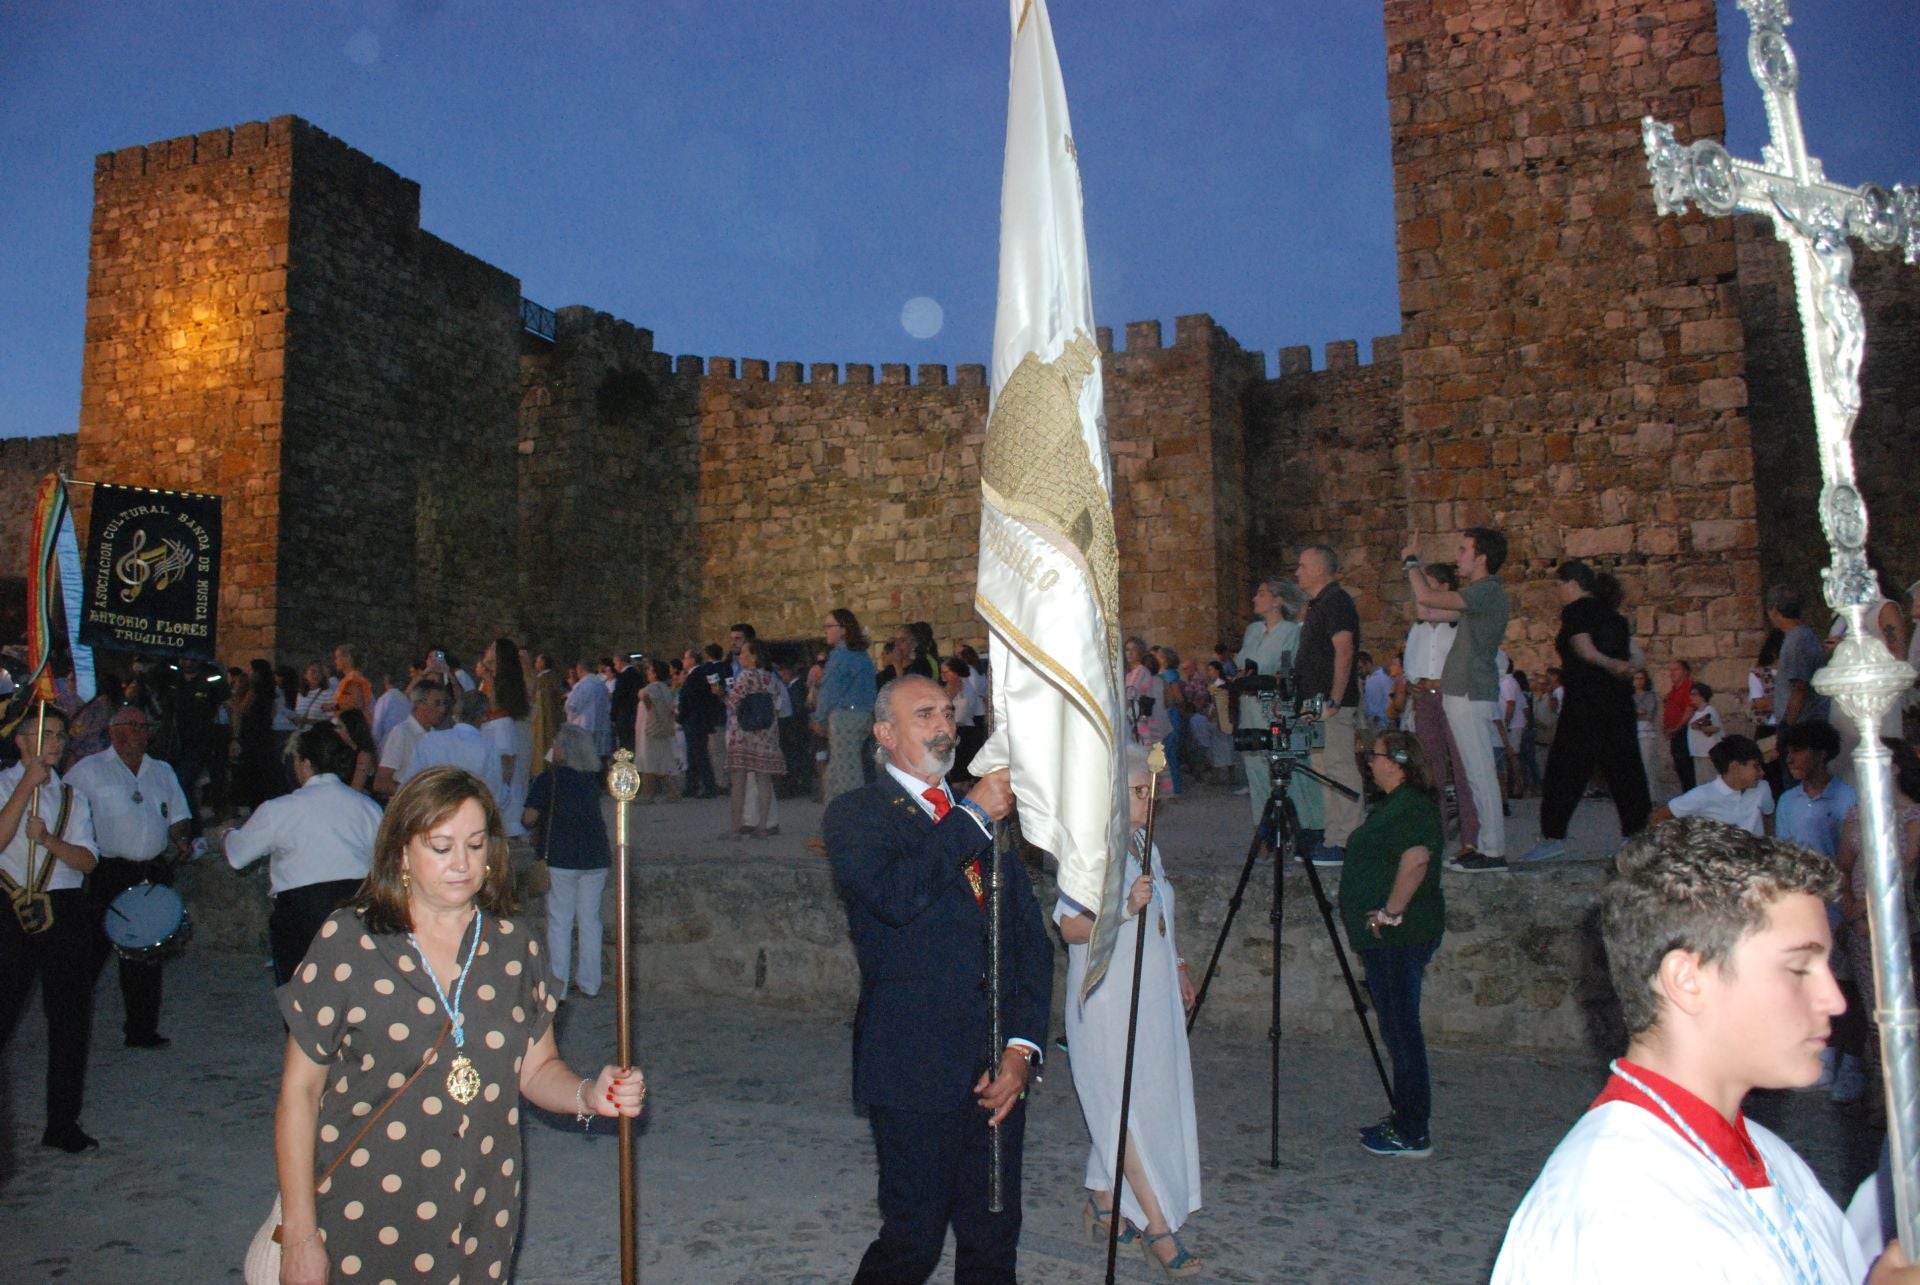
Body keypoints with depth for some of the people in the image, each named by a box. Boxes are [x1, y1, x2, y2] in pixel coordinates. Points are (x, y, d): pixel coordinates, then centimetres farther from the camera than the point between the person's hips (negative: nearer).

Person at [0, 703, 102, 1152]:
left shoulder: (71, 796, 13)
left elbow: (88, 860, 2)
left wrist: (48, 839, -15)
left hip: (65, 910, 4)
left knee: (70, 1020, 6)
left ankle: (63, 1123, 17)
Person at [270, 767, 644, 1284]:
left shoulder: (513, 947, 1)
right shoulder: (348, 942, -8)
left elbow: (536, 1067, 6)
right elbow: (299, 1091, -5)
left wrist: (588, 1094, -16)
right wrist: (299, 1235, -6)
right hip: (363, 1224, -2)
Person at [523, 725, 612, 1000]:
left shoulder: (548, 779, -7)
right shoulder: (592, 779, 7)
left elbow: (530, 818, -10)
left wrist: (534, 831, 10)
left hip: (560, 858, -4)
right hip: (595, 857, 4)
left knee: (559, 922, 4)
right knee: (590, 919, 11)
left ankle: (557, 987, 7)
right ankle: (589, 983, 16)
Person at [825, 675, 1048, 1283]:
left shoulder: (985, 814, 15)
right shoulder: (855, 815, -2)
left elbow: (1032, 937, 11)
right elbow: (894, 896, -24)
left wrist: (1022, 1046, 0)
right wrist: (971, 816, -17)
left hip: (998, 1070, 5)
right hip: (917, 1071, -5)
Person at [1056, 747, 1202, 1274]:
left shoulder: (1146, 848, 11)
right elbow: (1071, 928, -22)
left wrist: (1179, 966, 20)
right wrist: (1125, 908, -32)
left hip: (1154, 1000, 9)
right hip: (1109, 1006, -9)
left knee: (1152, 1105, 13)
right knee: (1127, 1111, -4)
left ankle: (1103, 1202, 27)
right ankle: (1158, 1228, 2)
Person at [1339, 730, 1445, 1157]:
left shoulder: (1412, 806, -17)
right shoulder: (1396, 804, 16)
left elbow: (1416, 858, -33)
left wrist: (1391, 912, -26)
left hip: (1398, 936, -11)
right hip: (1386, 937, 11)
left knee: (1401, 1029, -3)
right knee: (1397, 1029, 16)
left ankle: (1412, 1134, 5)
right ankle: (1405, 1121, 25)